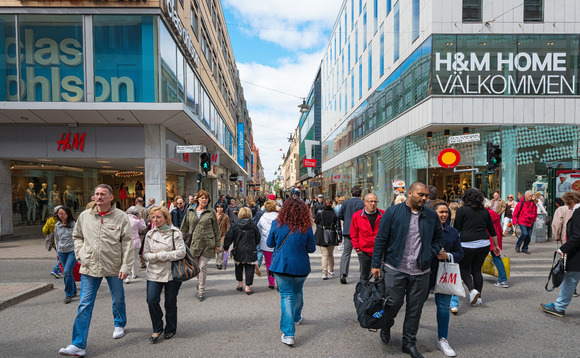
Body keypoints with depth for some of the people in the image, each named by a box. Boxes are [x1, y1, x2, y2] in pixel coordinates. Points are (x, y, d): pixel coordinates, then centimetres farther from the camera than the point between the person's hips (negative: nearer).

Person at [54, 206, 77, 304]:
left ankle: (68, 294, -3)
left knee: (67, 272, -14)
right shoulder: (57, 225, 8)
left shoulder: (73, 224, -7)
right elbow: (56, 239, 19)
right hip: (61, 252, 5)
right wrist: (58, 251, 16)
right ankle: (74, 291, 27)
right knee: (67, 272, 11)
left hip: (72, 251, -5)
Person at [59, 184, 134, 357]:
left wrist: (126, 267, -13)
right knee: (85, 305, 1)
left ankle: (120, 325, 44)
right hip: (89, 267, 2)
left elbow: (127, 243, -10)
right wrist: (80, 255, 2)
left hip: (114, 268, -2)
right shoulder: (84, 216, 1)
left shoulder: (121, 217, -10)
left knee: (118, 300, 17)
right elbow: (77, 236, 16)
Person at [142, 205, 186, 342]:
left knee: (170, 303, 8)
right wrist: (155, 257, -14)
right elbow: (145, 254, 7)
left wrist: (162, 255, -15)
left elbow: (181, 252, -13)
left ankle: (170, 329, 30)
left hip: (172, 273, -3)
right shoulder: (150, 234, 7)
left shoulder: (175, 232, -6)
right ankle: (157, 329, 16)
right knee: (152, 301, -7)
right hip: (154, 273, 3)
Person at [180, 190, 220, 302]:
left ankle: (201, 290, 8)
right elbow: (184, 227, 14)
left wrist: (217, 244, 4)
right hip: (193, 243, 3)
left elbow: (216, 229, 6)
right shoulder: (190, 211, 8)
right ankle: (200, 282, 41)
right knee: (195, 266, 12)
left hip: (207, 243, -2)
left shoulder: (211, 212, 3)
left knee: (202, 266, -4)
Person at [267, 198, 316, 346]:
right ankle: (297, 318, 47)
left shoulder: (277, 224, -9)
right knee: (298, 293, 24)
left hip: (281, 266, -1)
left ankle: (288, 334, -1)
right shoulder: (306, 228, -10)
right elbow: (311, 249, -2)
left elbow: (270, 243, 3)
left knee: (286, 296, 4)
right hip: (301, 267, 1)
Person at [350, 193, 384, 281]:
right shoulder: (357, 216, -2)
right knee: (364, 277, 11)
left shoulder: (383, 215, -1)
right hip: (364, 252, 0)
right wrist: (357, 248, 1)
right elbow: (353, 235, 6)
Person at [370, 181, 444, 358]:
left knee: (415, 309, 10)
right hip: (395, 269, -3)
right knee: (393, 303, 4)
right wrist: (376, 264, -4)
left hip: (420, 272, 3)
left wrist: (431, 254, 2)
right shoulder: (392, 212, -4)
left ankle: (409, 343, 28)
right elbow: (381, 239, -3)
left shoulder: (432, 216, 6)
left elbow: (439, 239, 19)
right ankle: (385, 327, 36)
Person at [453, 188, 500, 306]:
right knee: (477, 269, 14)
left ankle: (472, 290, -6)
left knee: (463, 268, 12)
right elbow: (492, 231, 17)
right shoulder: (485, 211, 11)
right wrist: (496, 245, 27)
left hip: (467, 245, -5)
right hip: (484, 244, 5)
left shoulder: (462, 210, -3)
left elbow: (456, 229, -3)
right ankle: (478, 297, 16)